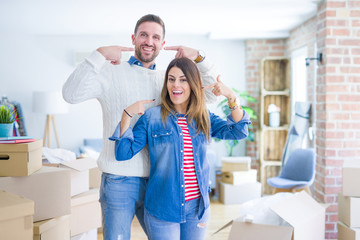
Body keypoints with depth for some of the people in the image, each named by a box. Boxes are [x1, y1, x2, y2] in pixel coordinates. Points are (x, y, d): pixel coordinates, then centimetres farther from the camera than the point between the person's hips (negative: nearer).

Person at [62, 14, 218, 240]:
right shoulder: (111, 72, -1)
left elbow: (213, 93, 10)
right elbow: (72, 94, -17)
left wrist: (199, 57, -2)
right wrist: (99, 55, -20)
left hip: (157, 180, 4)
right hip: (119, 180, -4)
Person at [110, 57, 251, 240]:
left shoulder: (204, 118, 6)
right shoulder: (152, 117, -4)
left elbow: (239, 131, -4)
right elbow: (123, 153, -8)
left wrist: (231, 97, -15)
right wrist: (127, 114, -19)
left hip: (197, 208, 4)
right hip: (162, 211, -3)